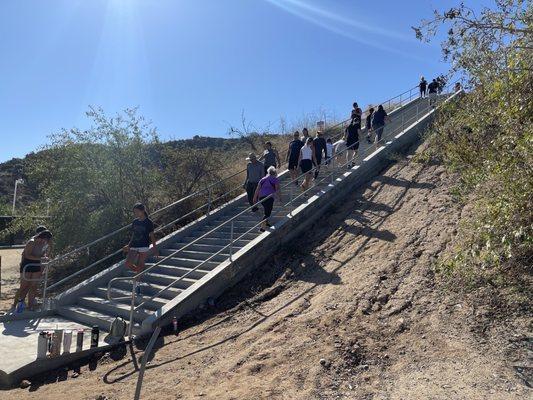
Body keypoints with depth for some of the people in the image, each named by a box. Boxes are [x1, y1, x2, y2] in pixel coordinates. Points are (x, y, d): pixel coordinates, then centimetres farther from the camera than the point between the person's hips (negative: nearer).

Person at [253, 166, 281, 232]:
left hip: (261, 197, 6)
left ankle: (266, 222, 37)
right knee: (268, 212, -4)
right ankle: (262, 227, -15)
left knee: (268, 210, 28)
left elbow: (257, 189, 15)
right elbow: (277, 190, -4)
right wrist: (280, 197, 6)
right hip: (269, 197, -6)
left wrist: (255, 197, 19)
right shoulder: (275, 179, 4)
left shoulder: (263, 179, 18)